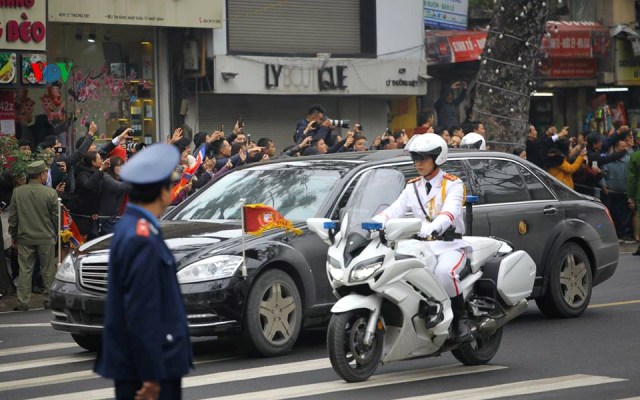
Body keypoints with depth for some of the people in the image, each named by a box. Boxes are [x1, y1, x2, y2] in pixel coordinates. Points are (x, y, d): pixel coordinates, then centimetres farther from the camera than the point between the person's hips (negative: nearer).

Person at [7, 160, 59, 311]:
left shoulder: (17, 192, -5)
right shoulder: (50, 193, -12)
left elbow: (12, 216, 1)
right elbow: (56, 217, -4)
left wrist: (14, 236, 13)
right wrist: (55, 234, 12)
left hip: (25, 238, 2)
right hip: (46, 238, -2)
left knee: (25, 270, 7)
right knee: (48, 271, 10)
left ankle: (22, 302, 8)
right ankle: (49, 300, 17)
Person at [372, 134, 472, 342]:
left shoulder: (452, 184, 0)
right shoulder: (413, 188, 17)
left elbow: (451, 211, -20)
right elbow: (393, 211, 3)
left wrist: (433, 227, -42)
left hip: (450, 245, -5)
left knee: (444, 272, -37)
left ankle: (461, 319, -17)